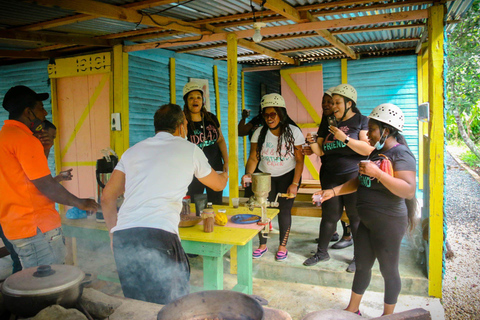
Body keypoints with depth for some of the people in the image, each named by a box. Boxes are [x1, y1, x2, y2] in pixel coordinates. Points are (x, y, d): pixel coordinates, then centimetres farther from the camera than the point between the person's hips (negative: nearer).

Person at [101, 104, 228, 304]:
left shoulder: (132, 151, 20)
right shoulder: (188, 149, 10)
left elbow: (107, 197, 16)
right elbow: (218, 184, 26)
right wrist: (225, 175, 49)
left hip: (122, 238, 5)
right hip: (158, 237, -5)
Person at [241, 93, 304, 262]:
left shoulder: (293, 132, -10)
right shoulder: (259, 133, -4)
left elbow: (299, 160, -10)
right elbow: (253, 157, -7)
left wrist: (294, 184, -17)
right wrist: (248, 174, -25)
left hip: (287, 176, -2)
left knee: (284, 210, -4)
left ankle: (283, 246, 15)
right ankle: (263, 245, 16)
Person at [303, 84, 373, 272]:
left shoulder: (362, 121, -1)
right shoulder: (328, 125, 14)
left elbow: (369, 149, -13)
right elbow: (321, 151, 11)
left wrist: (345, 139, -20)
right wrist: (312, 144, -10)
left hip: (354, 177, -4)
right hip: (330, 177, 4)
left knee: (356, 216, 3)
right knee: (329, 215, 10)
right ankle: (322, 252, 24)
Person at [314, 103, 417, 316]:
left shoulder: (400, 154, -17)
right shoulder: (376, 153, 9)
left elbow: (409, 190, -27)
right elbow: (360, 181, 15)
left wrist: (378, 173, -31)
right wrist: (334, 191, 4)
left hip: (388, 224, -8)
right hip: (367, 221, 8)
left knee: (388, 270, 9)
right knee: (362, 265, 18)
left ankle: (388, 315, 29)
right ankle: (352, 310, 34)